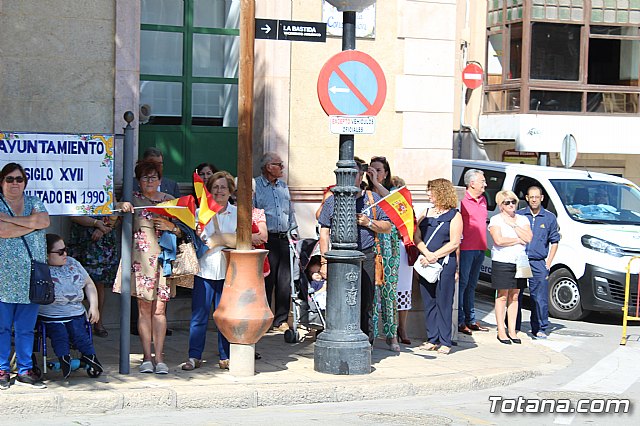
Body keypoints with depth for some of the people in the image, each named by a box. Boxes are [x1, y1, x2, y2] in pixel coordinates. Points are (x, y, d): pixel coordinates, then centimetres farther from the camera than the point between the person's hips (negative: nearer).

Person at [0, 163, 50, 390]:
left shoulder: (33, 202, 14)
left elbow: (44, 220, -7)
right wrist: (32, 223, -8)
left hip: (31, 278, 3)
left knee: (26, 327, 7)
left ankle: (25, 371, 13)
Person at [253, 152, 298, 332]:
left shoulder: (283, 186, 17)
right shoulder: (255, 186, -3)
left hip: (284, 239, 5)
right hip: (266, 240, -5)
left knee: (285, 281, 4)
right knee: (266, 280, -2)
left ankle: (281, 320, 12)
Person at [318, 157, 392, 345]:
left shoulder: (373, 199, 11)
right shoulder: (332, 200, 10)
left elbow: (387, 227, 12)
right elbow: (324, 233, 8)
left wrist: (369, 223, -7)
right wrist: (324, 261, 1)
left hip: (366, 257, 1)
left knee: (365, 304, 2)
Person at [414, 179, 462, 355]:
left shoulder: (454, 215, 0)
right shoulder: (426, 214, 17)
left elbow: (454, 243, -7)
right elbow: (416, 237, 7)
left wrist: (434, 256, -13)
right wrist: (427, 254, -10)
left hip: (445, 263, -5)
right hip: (425, 264, 5)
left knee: (444, 302, -4)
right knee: (428, 302, 6)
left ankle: (445, 342, 0)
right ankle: (432, 339, 11)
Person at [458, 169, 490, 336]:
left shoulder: (482, 200, 16)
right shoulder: (462, 200, -11)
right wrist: (458, 241, -20)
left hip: (480, 249, 8)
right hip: (466, 248, -8)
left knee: (472, 284, 14)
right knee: (462, 283, -6)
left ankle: (470, 320, 20)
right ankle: (459, 321, -3)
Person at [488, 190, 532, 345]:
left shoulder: (523, 219, 12)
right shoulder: (496, 220, -1)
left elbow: (528, 238, -3)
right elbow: (498, 240, -16)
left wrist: (513, 225, -7)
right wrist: (518, 240, -6)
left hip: (520, 262, 4)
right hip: (502, 262, -4)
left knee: (514, 296, 8)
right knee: (502, 296, -2)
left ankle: (512, 330, 14)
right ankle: (501, 331, 4)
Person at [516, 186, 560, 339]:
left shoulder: (549, 218, 8)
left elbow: (554, 242, 11)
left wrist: (548, 263, 2)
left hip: (539, 263, 0)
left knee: (540, 298, -3)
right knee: (515, 296, 3)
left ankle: (539, 329, 7)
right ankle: (514, 328, 12)